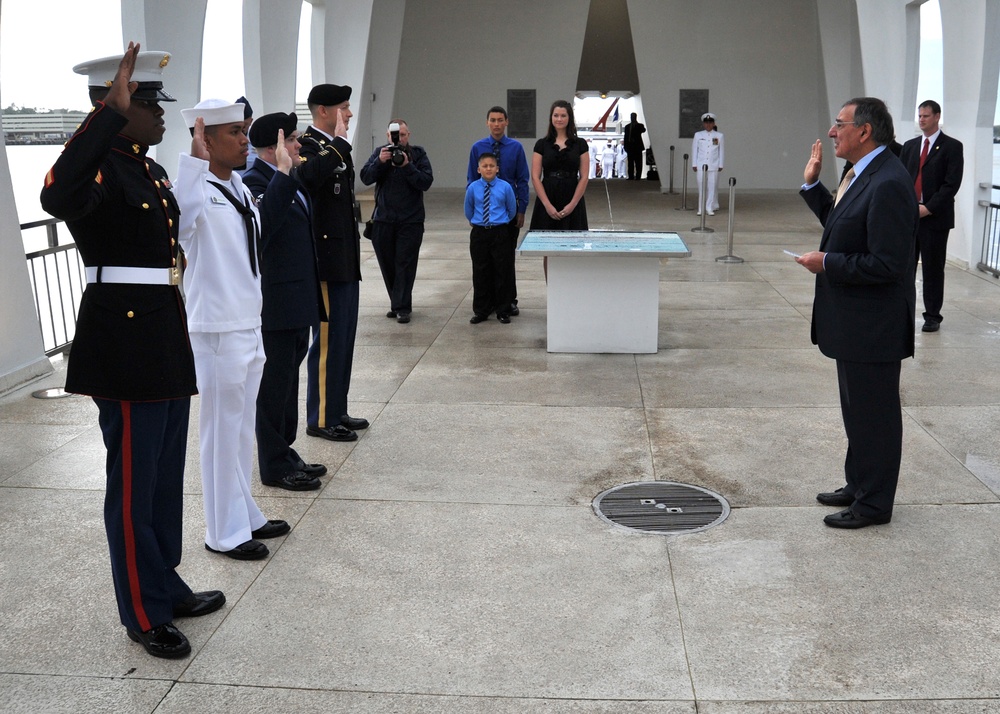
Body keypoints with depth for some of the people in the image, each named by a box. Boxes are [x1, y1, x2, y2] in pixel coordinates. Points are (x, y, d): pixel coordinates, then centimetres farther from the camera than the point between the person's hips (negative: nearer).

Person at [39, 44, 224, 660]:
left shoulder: (152, 172, 13)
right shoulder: (100, 169, -15)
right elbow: (58, 197, -40)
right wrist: (110, 113, -37)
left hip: (167, 337, 9)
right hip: (123, 338, -9)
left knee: (167, 475, 18)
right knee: (134, 482, 4)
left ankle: (167, 587, 34)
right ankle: (144, 613, 19)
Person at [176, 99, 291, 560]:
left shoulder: (239, 188, 11)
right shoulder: (197, 189, -16)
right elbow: (180, 228, -41)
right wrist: (196, 159, -39)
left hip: (249, 325, 9)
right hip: (217, 330, -9)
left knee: (243, 428, 18)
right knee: (222, 431, 2)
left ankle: (245, 516, 32)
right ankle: (225, 532, 16)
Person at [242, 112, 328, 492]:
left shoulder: (291, 181, 14)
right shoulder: (254, 181, -16)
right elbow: (262, 225, -34)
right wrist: (283, 174, -33)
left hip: (297, 301, 10)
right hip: (275, 303, -10)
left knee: (288, 379, 18)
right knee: (274, 383, 1)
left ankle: (285, 453, 30)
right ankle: (274, 466, 12)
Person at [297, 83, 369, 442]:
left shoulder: (335, 147, 16)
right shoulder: (308, 144, -13)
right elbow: (312, 175, -36)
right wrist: (339, 141, -24)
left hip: (346, 257, 10)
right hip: (327, 258, -10)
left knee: (343, 338, 14)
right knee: (328, 339, -4)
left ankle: (337, 410, 24)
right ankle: (321, 418, 6)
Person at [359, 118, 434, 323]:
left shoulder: (418, 154, 0)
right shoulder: (379, 153, 6)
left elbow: (426, 182, -11)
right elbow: (365, 178, -5)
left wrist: (407, 166, -21)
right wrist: (380, 162, -20)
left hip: (411, 221, -3)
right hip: (383, 219, 3)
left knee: (405, 265, -4)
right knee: (387, 264, 8)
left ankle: (402, 307, 0)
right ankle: (397, 303, 21)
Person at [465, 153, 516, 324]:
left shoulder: (505, 187, -5)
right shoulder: (472, 188, -2)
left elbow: (512, 209, 8)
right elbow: (468, 211, 14)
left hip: (499, 233, -1)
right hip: (479, 233, 1)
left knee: (502, 272, 2)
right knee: (480, 273, 7)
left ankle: (503, 311, 12)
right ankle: (480, 311, 17)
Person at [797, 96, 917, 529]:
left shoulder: (888, 184, -24)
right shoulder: (863, 174, 7)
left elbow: (887, 265, -27)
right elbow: (840, 225, 19)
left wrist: (827, 263, -19)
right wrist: (812, 185, 9)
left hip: (873, 326, -10)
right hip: (852, 320, 10)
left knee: (873, 413, 4)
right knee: (857, 409, 22)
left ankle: (874, 503, 18)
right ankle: (860, 485, 37)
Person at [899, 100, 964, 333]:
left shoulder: (952, 147, -2)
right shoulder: (909, 146, 14)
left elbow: (952, 184, -9)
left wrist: (928, 208, -15)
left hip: (935, 217, -4)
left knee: (933, 269, 2)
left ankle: (932, 316, 10)